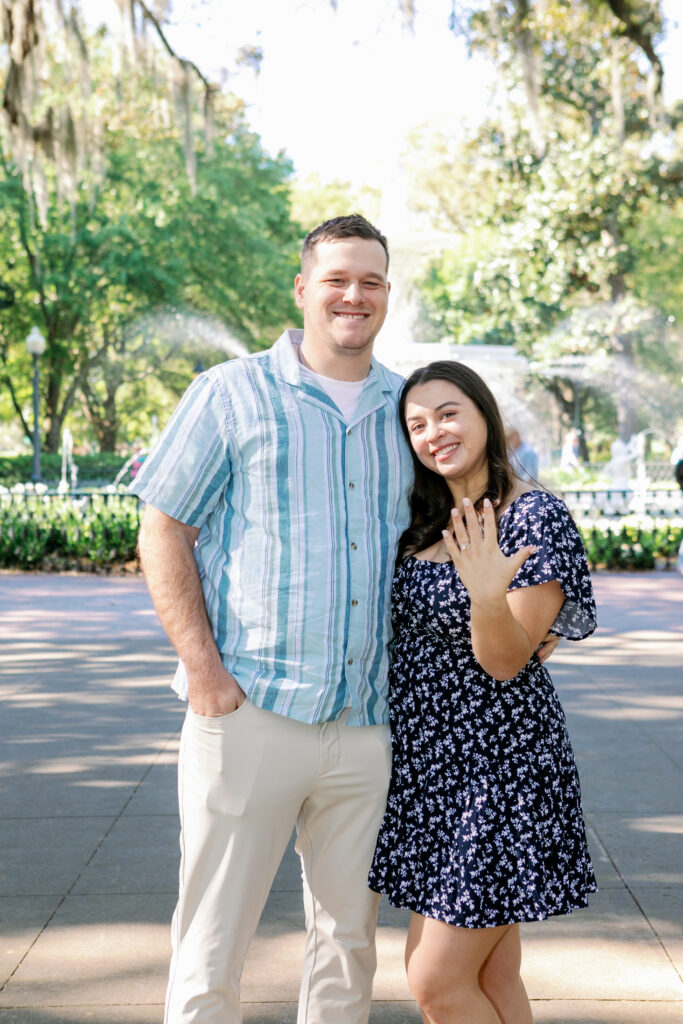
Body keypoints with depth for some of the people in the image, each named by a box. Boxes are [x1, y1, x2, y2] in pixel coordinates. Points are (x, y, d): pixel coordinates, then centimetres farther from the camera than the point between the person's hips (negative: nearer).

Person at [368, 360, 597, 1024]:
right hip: (428, 765, 7)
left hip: (496, 767, -7)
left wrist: (487, 596, -36)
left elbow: (506, 661, -19)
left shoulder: (536, 516, -13)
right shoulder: (425, 522, 9)